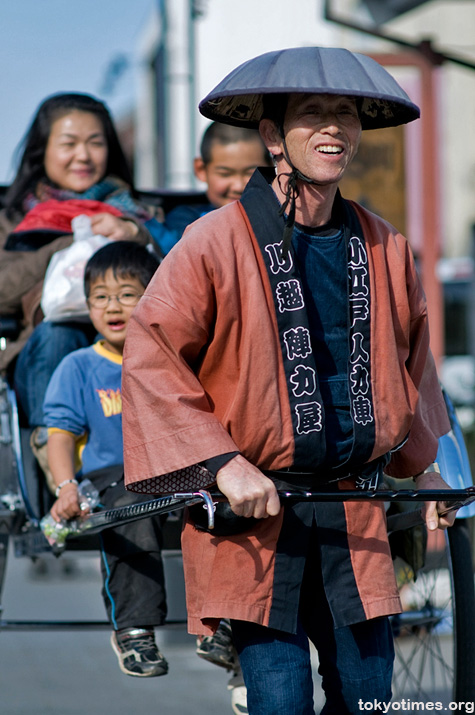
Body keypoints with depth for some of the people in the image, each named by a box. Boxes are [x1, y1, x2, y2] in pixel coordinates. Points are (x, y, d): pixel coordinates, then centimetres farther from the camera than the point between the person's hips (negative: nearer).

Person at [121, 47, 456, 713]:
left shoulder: (383, 247, 8)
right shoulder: (217, 243, -8)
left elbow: (409, 357, 25)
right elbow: (152, 356, -8)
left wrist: (423, 465, 29)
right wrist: (222, 463, -16)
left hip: (353, 505, 5)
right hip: (252, 507, -5)